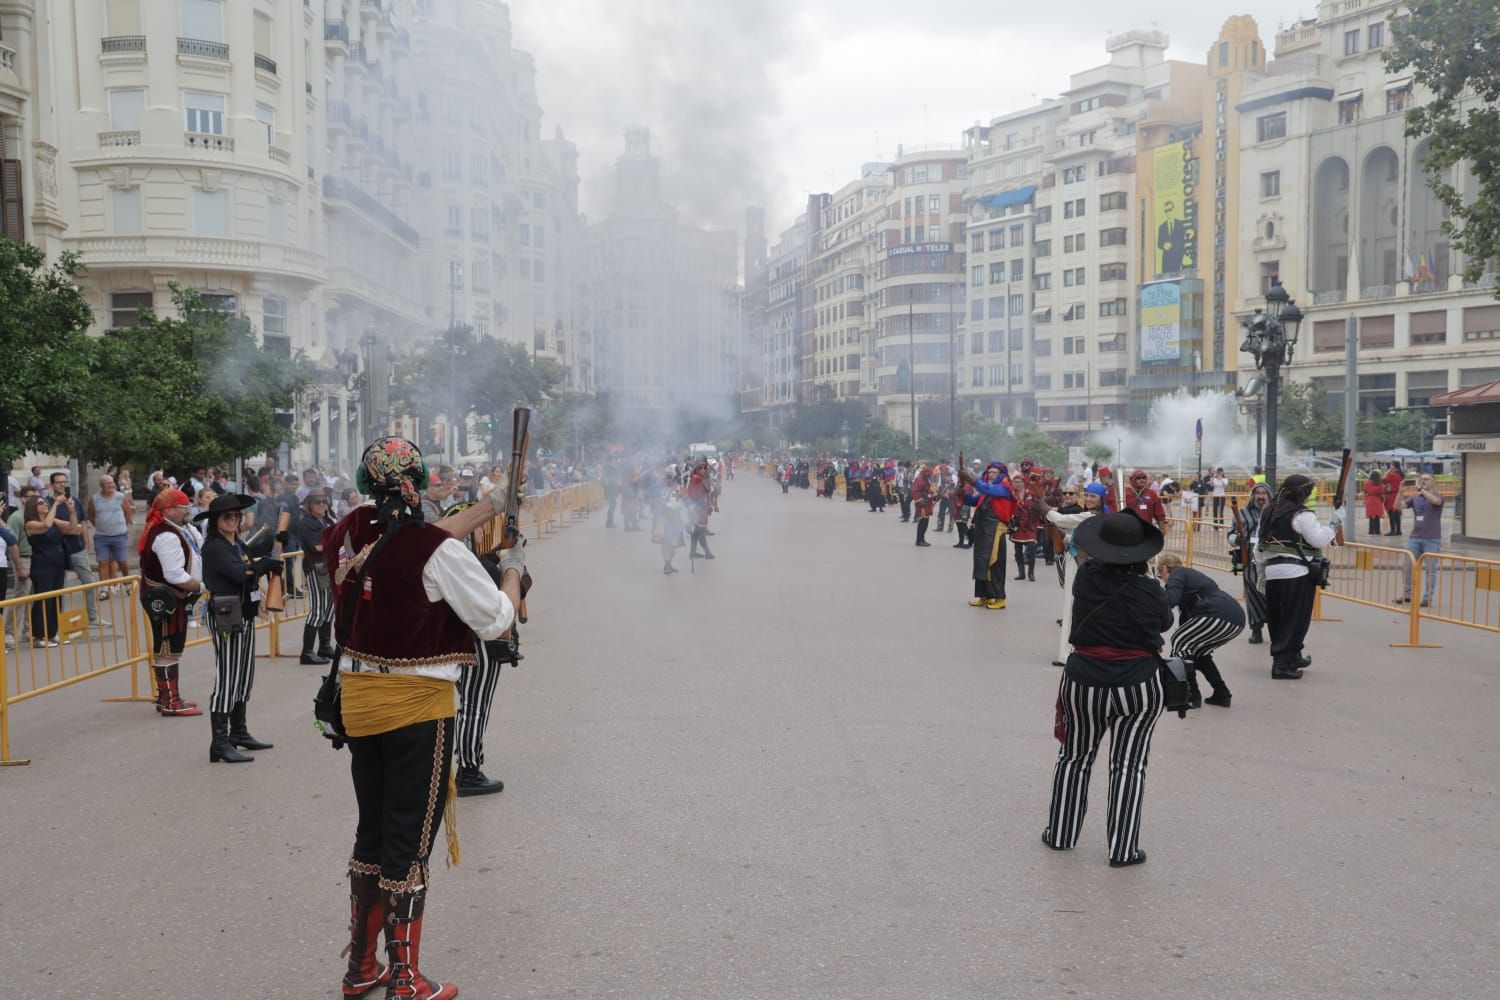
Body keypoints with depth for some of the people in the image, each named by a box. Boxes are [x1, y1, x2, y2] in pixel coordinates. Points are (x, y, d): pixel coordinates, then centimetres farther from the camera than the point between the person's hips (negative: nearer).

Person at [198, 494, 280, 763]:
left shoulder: (239, 545, 16)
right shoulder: (213, 546, -11)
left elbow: (252, 572, 7)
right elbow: (239, 573, -22)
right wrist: (265, 564, -8)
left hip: (245, 617, 9)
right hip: (226, 617, -9)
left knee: (244, 677, 15)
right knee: (226, 679, -9)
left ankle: (239, 732, 26)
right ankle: (220, 743, -7)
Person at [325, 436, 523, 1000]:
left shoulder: (347, 536, -1)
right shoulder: (440, 553, -19)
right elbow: (496, 621, -11)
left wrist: (492, 506, 16)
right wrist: (512, 568, 7)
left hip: (359, 699, 7)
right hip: (417, 707, -6)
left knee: (372, 833, 20)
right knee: (408, 846, 5)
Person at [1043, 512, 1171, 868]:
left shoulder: (1085, 578, -9)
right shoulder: (1149, 591, -13)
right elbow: (1166, 623, 7)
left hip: (1083, 683, 2)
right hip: (1138, 687, -2)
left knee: (1075, 757, 17)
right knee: (1129, 765, 6)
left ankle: (1061, 834, 27)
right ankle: (1122, 850, 11)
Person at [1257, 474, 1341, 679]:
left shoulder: (1268, 513, 12)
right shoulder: (1302, 515, -11)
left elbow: (1260, 548, 16)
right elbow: (1321, 540, -13)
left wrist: (1263, 570, 22)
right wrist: (1336, 520, -3)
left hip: (1273, 574, 7)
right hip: (1297, 574, -7)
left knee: (1278, 619, 15)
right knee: (1295, 619, -1)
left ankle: (1292, 657, 32)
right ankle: (1283, 664, -3)